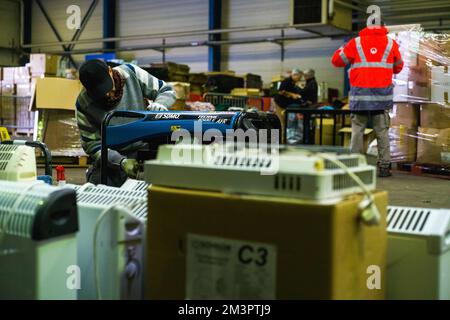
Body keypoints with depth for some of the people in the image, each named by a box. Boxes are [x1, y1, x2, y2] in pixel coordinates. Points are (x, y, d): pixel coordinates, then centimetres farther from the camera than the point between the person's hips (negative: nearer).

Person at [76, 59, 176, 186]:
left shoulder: (131, 73, -11)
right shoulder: (83, 104, -13)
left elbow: (167, 91, -1)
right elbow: (92, 144, -9)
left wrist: (158, 105, -24)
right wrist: (121, 162, -25)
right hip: (114, 156, 0)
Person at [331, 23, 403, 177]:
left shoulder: (356, 43, 2)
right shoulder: (391, 43, 6)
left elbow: (336, 61, 8)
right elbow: (398, 67, 17)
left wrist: (342, 49, 25)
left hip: (360, 95, 0)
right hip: (382, 95, 1)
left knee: (357, 131, 6)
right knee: (382, 132, 7)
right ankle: (384, 167, 7)